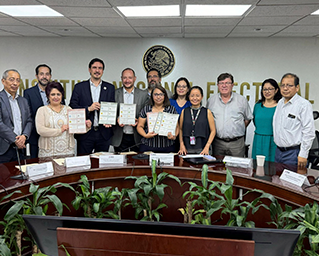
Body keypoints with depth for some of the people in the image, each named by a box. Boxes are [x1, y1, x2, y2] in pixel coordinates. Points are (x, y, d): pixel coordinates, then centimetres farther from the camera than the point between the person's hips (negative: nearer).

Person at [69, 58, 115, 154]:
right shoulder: (79, 87, 6)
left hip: (104, 132, 1)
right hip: (85, 133, -1)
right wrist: (88, 109, -15)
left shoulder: (110, 88, 10)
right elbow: (72, 107, 0)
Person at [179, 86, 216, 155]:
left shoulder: (207, 112, 3)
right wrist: (182, 145, -1)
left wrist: (207, 147, -7)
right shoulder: (184, 112, 8)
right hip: (187, 149, 1)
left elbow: (213, 131, 2)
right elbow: (180, 129, 11)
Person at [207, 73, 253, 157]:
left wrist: (239, 130, 5)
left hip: (236, 143, -1)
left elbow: (248, 118, 11)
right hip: (217, 142, 1)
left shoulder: (242, 100, 3)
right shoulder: (211, 100, 6)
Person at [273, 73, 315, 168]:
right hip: (278, 151, 7)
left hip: (293, 153, -7)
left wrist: (303, 155, -17)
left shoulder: (304, 105, -11)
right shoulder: (280, 103, 12)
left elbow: (309, 132, -15)